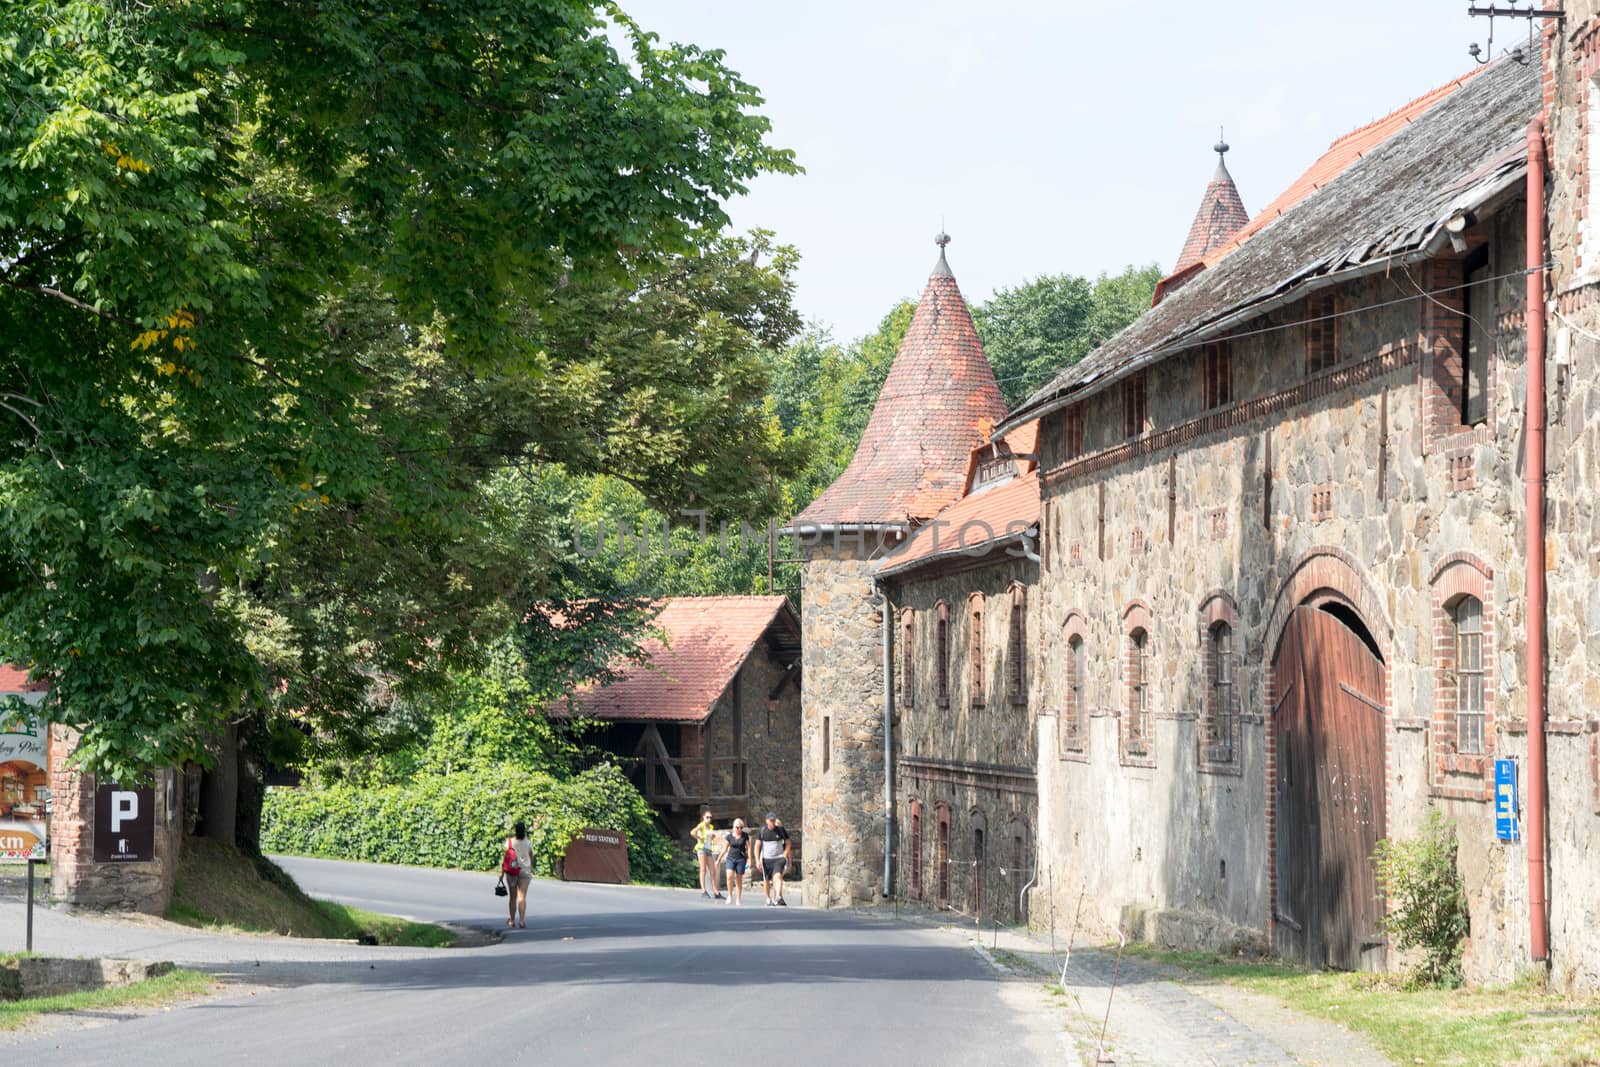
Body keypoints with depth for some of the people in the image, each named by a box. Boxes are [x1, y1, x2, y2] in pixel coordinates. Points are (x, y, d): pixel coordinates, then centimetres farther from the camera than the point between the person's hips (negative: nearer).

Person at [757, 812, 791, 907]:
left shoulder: (781, 830, -2)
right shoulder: (762, 831, 0)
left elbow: (788, 844, 6)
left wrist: (784, 856, -6)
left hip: (779, 858, -2)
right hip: (766, 859, 2)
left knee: (778, 876, -24)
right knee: (767, 880, 11)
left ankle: (779, 898, -35)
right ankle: (768, 899, 30)